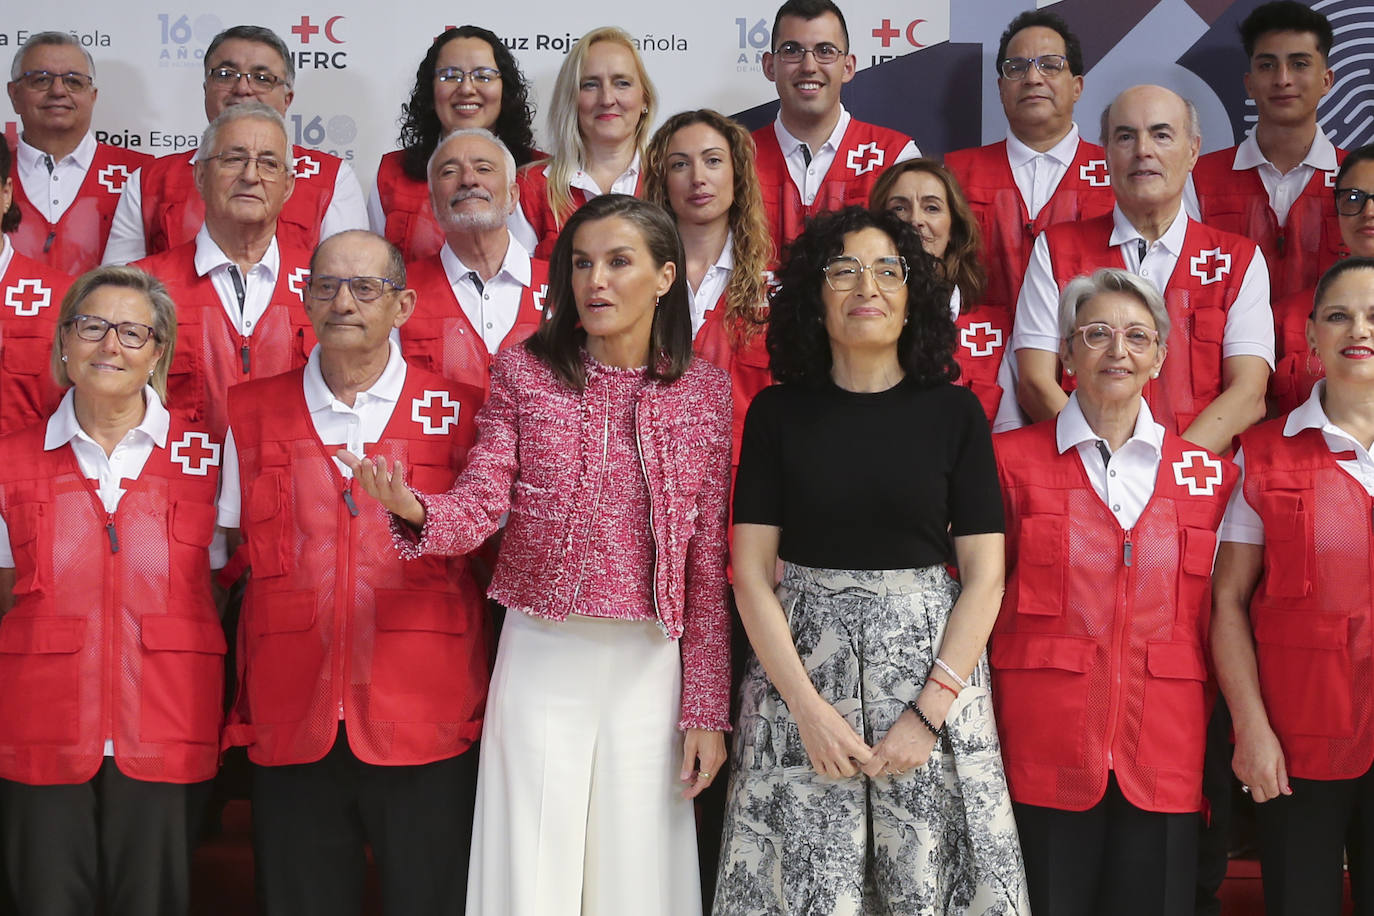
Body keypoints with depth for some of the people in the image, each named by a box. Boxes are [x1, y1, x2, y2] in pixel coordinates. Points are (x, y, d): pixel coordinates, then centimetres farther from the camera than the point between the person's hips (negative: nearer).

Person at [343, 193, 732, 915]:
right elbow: (480, 505, -8)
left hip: (650, 663, 0)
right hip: (539, 657, 0)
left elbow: (709, 564, 1)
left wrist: (706, 709, 0)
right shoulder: (523, 372, 1)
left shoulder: (704, 391, 1)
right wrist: (414, 508, -31)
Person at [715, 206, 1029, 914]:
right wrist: (808, 706, -10)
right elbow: (751, 572, 0)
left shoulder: (954, 412, 2)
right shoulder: (778, 412, 3)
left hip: (933, 660, 0)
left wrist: (929, 713, -10)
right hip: (800, 666, 0)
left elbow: (984, 574, -1)